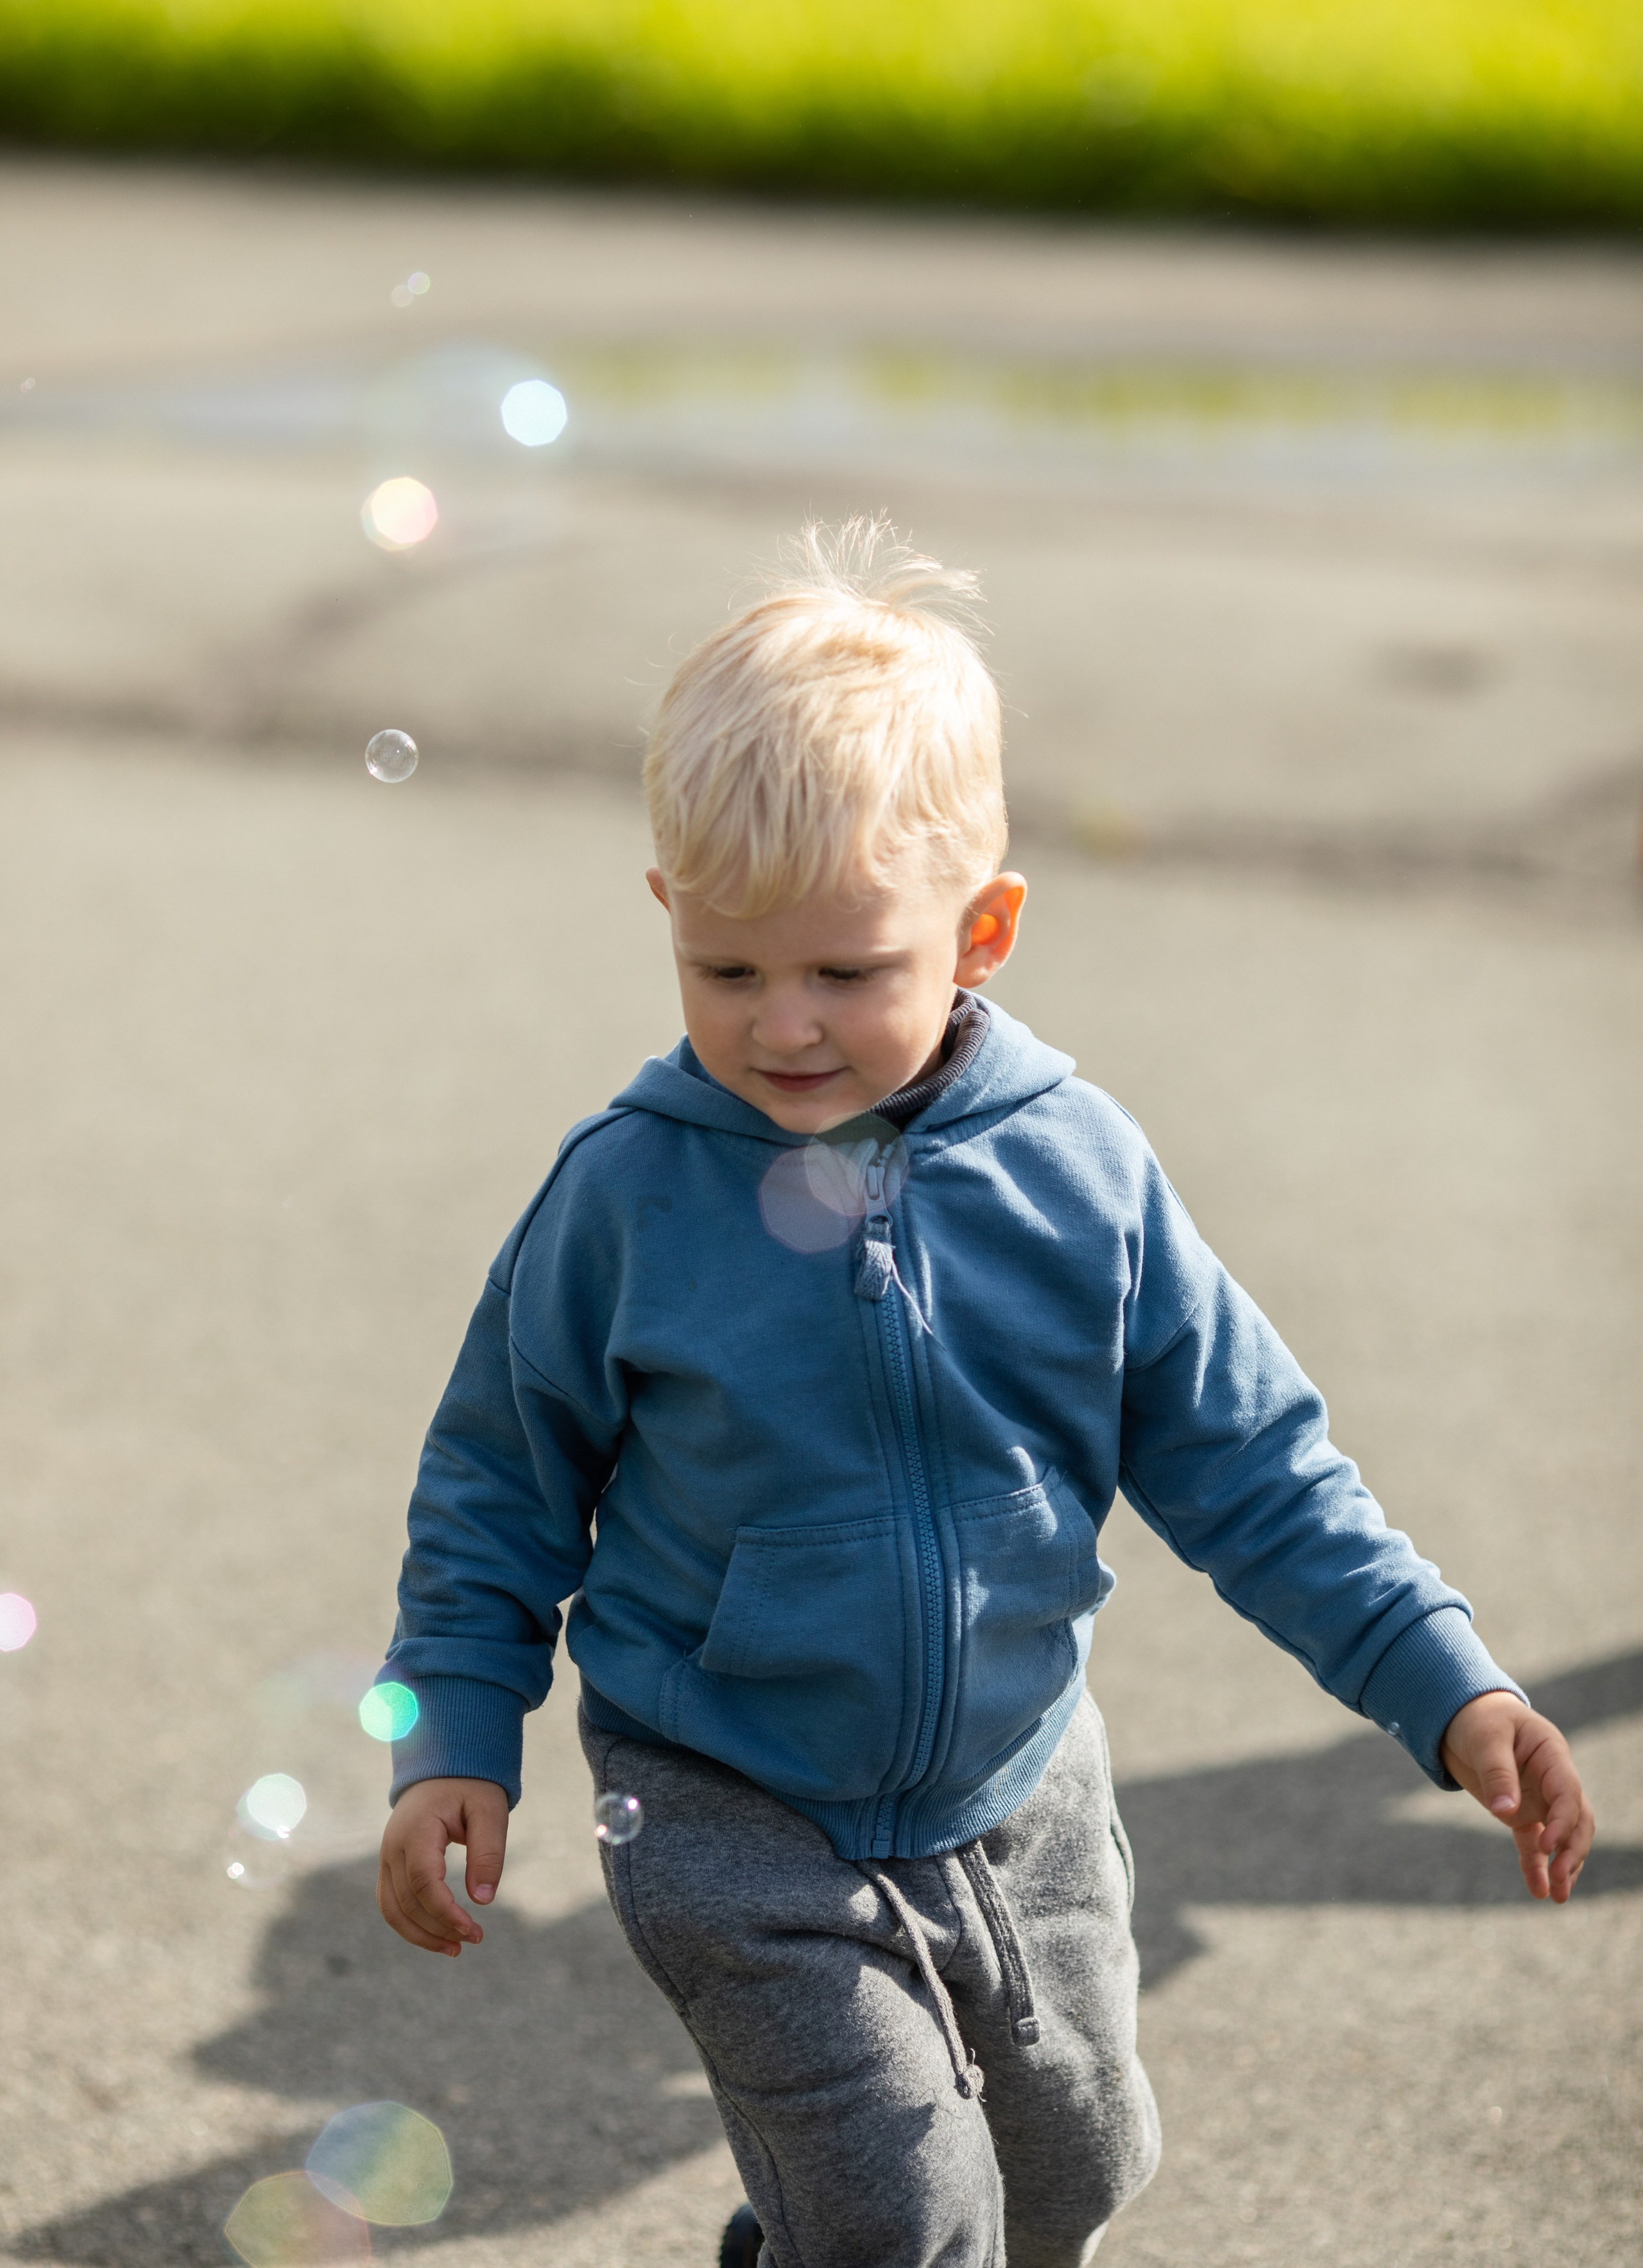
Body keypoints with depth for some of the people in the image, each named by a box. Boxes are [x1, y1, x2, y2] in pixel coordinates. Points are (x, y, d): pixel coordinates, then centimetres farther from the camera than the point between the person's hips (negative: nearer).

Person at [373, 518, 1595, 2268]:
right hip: (737, 1827, -3)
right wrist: (454, 1739, -6)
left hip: (1017, 1797, 4)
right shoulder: (626, 1196, -14)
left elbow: (1248, 1462, -2)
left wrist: (1449, 1690, -6)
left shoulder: (1079, 1173, -11)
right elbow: (500, 1486, 0)